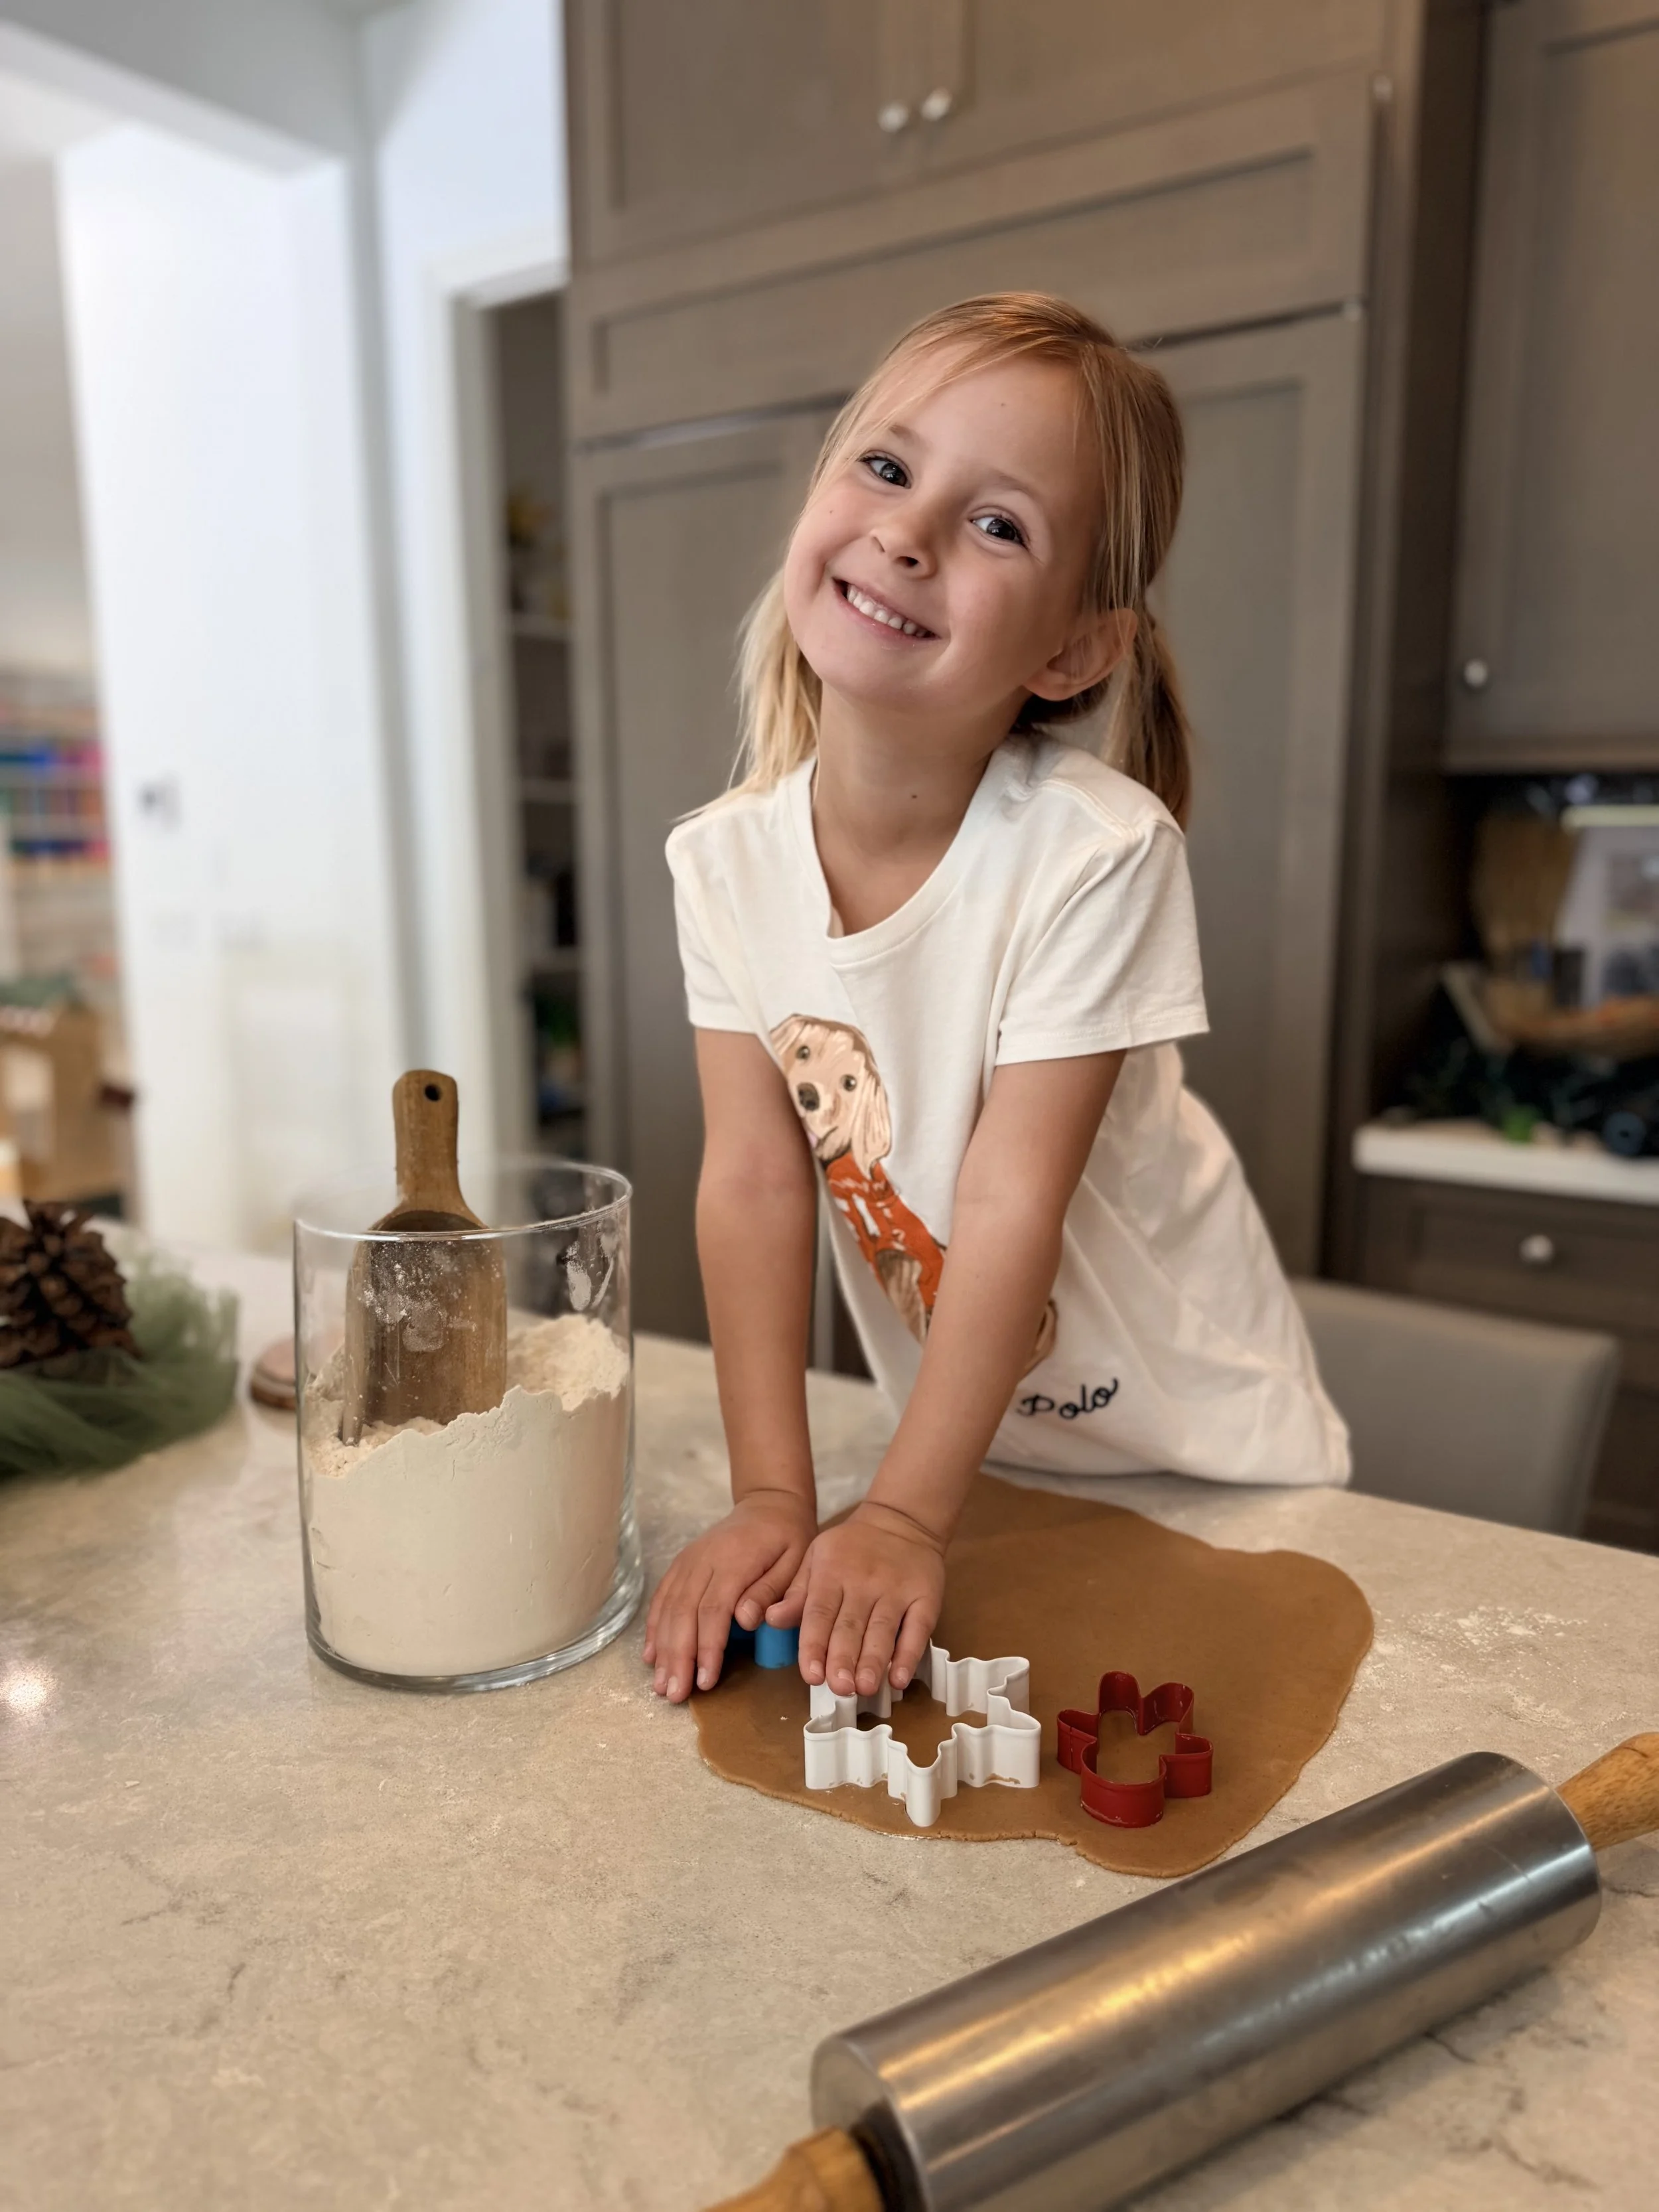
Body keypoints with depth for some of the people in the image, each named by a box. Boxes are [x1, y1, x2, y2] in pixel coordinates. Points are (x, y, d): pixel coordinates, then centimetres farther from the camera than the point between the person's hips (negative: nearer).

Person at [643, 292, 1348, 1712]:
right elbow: (754, 1181, -14)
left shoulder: (1098, 852, -27)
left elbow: (1012, 1206, -26)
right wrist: (772, 1501, -16)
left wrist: (902, 1519, -22)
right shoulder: (727, 861, -14)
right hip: (959, 1429, 3)